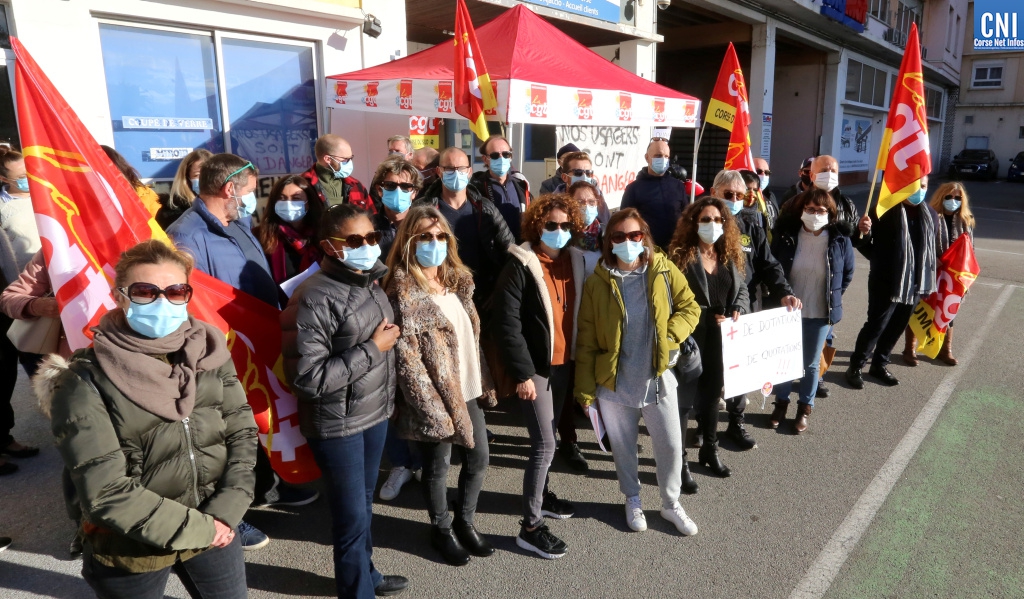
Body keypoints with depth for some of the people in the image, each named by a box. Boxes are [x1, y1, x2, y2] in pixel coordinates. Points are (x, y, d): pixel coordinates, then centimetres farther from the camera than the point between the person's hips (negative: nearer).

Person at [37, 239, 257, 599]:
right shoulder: (85, 382, -15)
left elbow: (242, 432, -1)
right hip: (131, 552, -3)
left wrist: (225, 512, -12)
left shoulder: (208, 352, -4)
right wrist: (198, 529, -15)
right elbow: (105, 492, -18)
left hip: (213, 529, 4)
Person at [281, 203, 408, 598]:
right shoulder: (315, 299, -21)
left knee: (365, 503, 24)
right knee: (352, 516, 6)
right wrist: (373, 349, -21)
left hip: (376, 412, 8)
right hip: (338, 424, -7)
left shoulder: (372, 280, 4)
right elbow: (306, 377, -26)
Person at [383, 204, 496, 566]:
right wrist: (435, 410, -20)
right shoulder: (404, 294, -18)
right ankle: (441, 530, 36)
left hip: (468, 392, 7)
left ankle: (464, 522, 40)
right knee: (437, 467, 12)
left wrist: (484, 384, 12)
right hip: (437, 400, -7)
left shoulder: (456, 280, 6)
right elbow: (407, 361, -21)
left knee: (479, 460, 17)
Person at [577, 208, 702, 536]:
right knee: (623, 447, 15)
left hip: (658, 378, 1)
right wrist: (586, 389, -4)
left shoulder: (664, 271, -4)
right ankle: (632, 500, 40)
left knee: (671, 446, 9)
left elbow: (690, 308, 4)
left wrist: (669, 338, -15)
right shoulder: (597, 282, -7)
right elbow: (586, 340, -4)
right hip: (614, 383, 0)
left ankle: (671, 503, 34)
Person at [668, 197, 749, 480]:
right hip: (690, 338, -5)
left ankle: (710, 450, 35)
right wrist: (706, 317, -17)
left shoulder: (731, 255, 7)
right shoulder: (681, 256, -10)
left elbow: (742, 289, 12)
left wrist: (738, 310, -7)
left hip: (721, 338, 5)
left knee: (712, 392, 18)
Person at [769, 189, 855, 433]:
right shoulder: (785, 236, -10)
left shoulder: (840, 241, -9)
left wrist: (832, 299, 6)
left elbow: (848, 274, 6)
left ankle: (804, 409, 30)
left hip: (820, 313, 0)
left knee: (810, 364, 12)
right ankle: (781, 403, 33)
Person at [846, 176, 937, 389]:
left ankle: (879, 365, 31)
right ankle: (855, 367, 14)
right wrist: (864, 233, -31)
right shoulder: (884, 211, -12)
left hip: (914, 283, 6)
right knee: (875, 325, -2)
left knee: (897, 327, 14)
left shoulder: (930, 215, 5)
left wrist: (928, 281, 12)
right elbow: (869, 249, -9)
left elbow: (931, 248, 15)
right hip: (885, 282, -6)